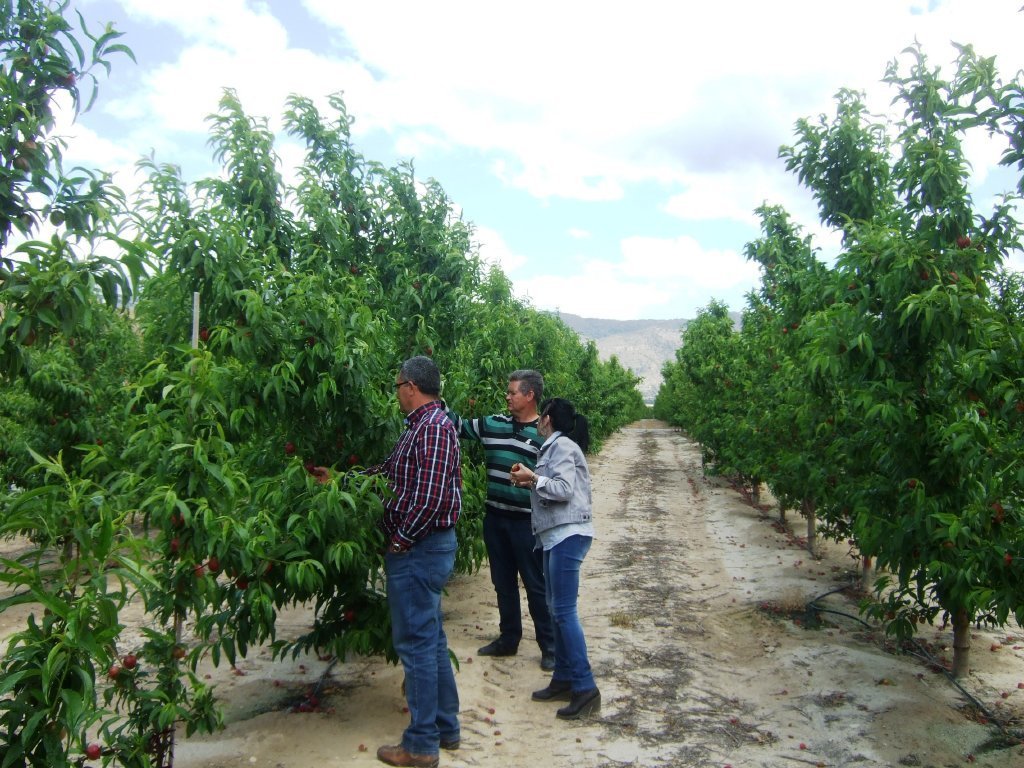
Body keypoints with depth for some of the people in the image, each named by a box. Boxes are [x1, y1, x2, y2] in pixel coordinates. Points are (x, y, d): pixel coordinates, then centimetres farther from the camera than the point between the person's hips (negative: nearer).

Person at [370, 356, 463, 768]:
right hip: (427, 547, 10)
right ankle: (445, 727, 29)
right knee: (431, 639, 17)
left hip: (416, 549, -10)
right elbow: (395, 469, 23)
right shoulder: (426, 423, 14)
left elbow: (431, 495, -26)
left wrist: (401, 539, -17)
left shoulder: (433, 425, -18)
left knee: (416, 642, -1)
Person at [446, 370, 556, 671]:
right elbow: (458, 426, 12)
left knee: (535, 585, 4)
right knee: (503, 582, 17)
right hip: (495, 518, 5)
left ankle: (549, 647, 18)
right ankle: (508, 639, 33)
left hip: (527, 522, -5)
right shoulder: (493, 424, 4)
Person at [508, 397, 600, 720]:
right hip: (557, 535, 10)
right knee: (557, 608, 12)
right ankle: (563, 680, 19)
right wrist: (530, 483, 6)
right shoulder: (555, 447, 19)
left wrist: (533, 478, -10)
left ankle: (585, 688, -4)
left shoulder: (562, 446, -10)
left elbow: (564, 489, -19)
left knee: (564, 611, -9)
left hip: (568, 535, -10)